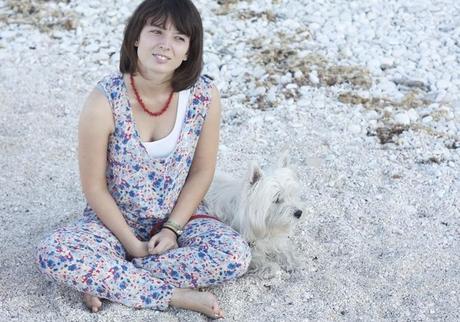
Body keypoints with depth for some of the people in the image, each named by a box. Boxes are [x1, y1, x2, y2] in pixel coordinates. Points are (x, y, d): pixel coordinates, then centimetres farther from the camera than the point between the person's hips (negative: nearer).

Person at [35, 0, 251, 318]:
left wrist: (172, 229, -11)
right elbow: (94, 186, -13)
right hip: (115, 219, -1)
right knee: (53, 254, -28)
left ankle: (107, 281, -16)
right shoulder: (105, 100, -22)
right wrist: (131, 242, -13)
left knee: (236, 255, -26)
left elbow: (202, 171, -4)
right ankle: (177, 295, -20)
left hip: (181, 216, 2)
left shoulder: (205, 95, -16)